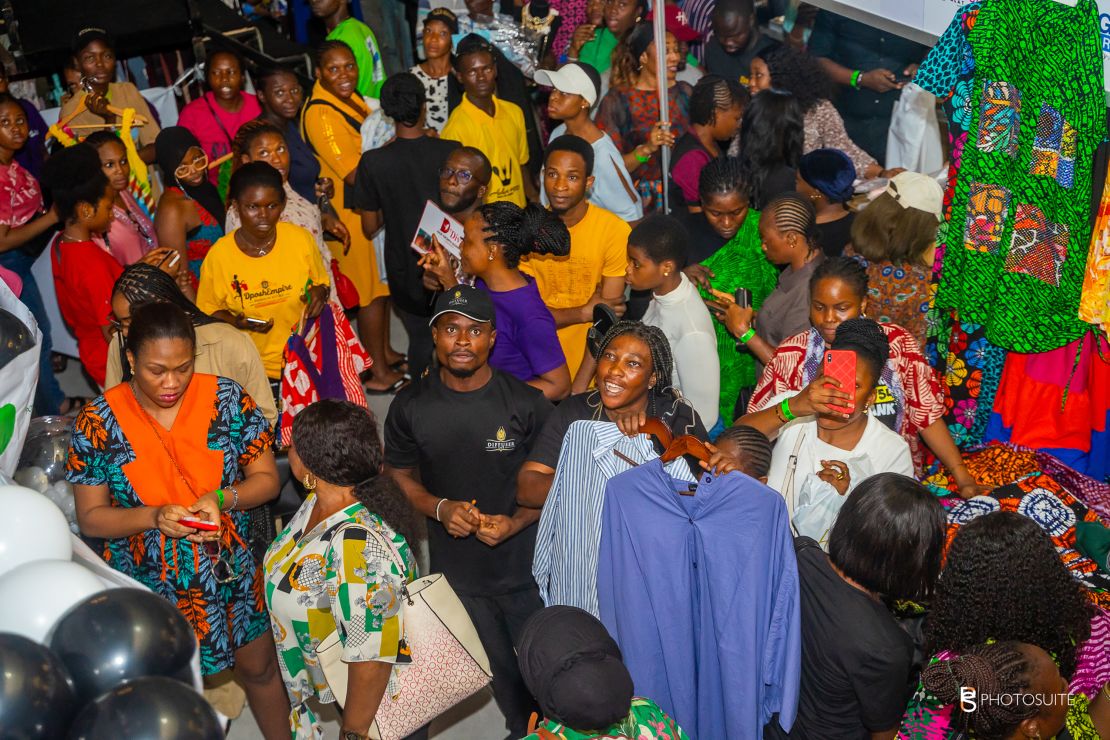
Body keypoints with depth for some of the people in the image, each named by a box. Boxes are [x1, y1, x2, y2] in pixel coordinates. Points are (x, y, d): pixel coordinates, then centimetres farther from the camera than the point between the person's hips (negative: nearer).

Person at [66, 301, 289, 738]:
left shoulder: (227, 399, -12)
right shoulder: (99, 422, -13)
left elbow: (266, 479, -5)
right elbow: (90, 518, -8)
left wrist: (220, 497, -25)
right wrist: (154, 516, -26)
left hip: (230, 573, 1)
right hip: (149, 586, -1)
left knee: (259, 668, 20)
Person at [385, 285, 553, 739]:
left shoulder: (526, 404, -15)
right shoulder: (411, 407, -9)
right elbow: (400, 475, 2)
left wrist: (516, 523, -22)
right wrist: (440, 508, -17)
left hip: (524, 562, -2)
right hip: (457, 567, 2)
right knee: (500, 667, 23)